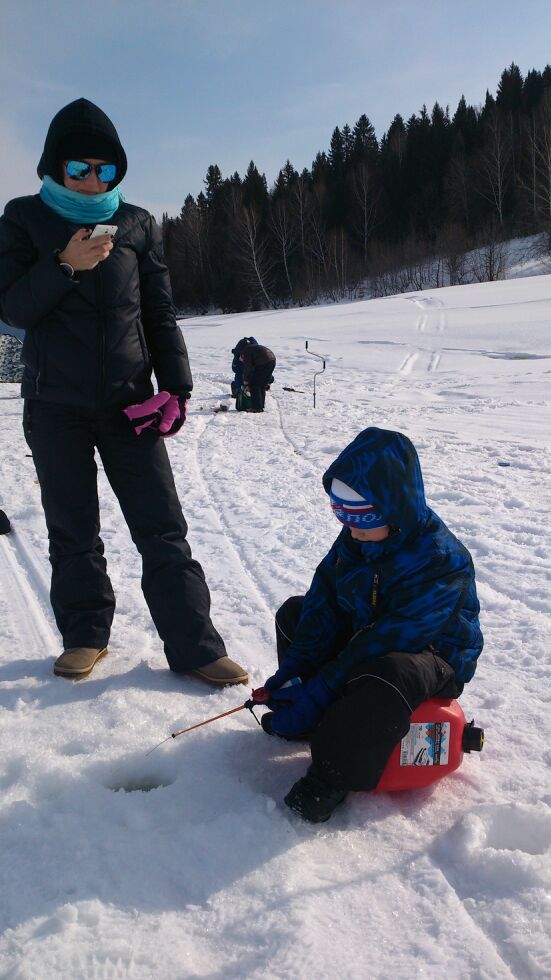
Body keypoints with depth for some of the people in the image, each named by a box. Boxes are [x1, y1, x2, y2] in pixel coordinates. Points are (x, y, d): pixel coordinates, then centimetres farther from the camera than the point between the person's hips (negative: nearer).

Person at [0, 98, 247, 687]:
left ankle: (193, 647, 4)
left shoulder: (137, 224, 8)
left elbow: (159, 314, 9)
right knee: (72, 531, 8)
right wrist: (64, 265, -18)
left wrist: (175, 387, 0)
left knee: (162, 528, -3)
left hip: (128, 403, 0)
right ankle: (85, 636, 23)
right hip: (55, 406, 0)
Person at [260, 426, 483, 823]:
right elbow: (325, 599, -4)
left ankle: (332, 776, -24)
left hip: (434, 656, -8)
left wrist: (321, 688, -32)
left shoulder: (440, 561, -32)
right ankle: (315, 718, 9)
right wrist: (297, 664, -16)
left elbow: (391, 639, -33)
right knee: (294, 612, 7)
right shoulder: (355, 537, -7)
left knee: (387, 676, -41)